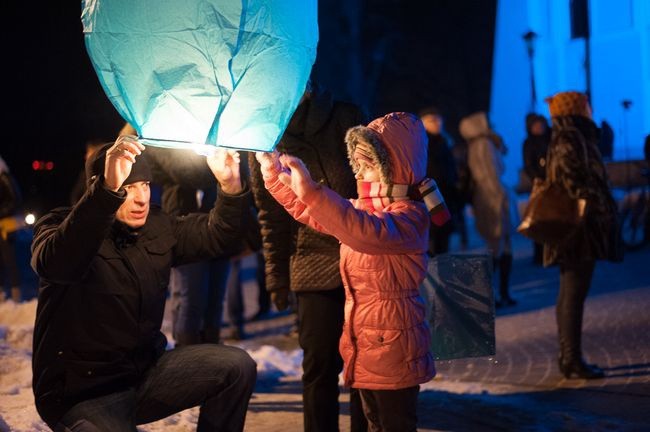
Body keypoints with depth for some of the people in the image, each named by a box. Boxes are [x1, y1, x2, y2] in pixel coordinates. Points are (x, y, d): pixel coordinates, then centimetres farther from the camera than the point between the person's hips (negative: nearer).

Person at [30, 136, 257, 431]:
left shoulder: (156, 226, 6)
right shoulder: (60, 228, -14)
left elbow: (216, 237, 8)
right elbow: (55, 263, -38)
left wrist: (230, 186, -14)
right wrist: (108, 191, -52)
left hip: (145, 371, 6)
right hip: (81, 393, -6)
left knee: (238, 367, -7)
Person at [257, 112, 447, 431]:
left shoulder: (410, 216, -19)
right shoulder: (362, 208, 11)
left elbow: (369, 234, -40)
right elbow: (312, 214, 22)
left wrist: (311, 191, -50)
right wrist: (275, 176, 8)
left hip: (392, 345, -9)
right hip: (364, 344, 9)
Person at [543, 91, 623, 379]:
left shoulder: (567, 140, 17)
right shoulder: (571, 142, -13)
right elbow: (577, 186, -21)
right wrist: (596, 212, -21)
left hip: (574, 235, 11)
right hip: (579, 229, -11)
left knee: (569, 294, 13)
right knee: (574, 294, -8)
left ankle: (568, 357, 19)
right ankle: (573, 360, -6)